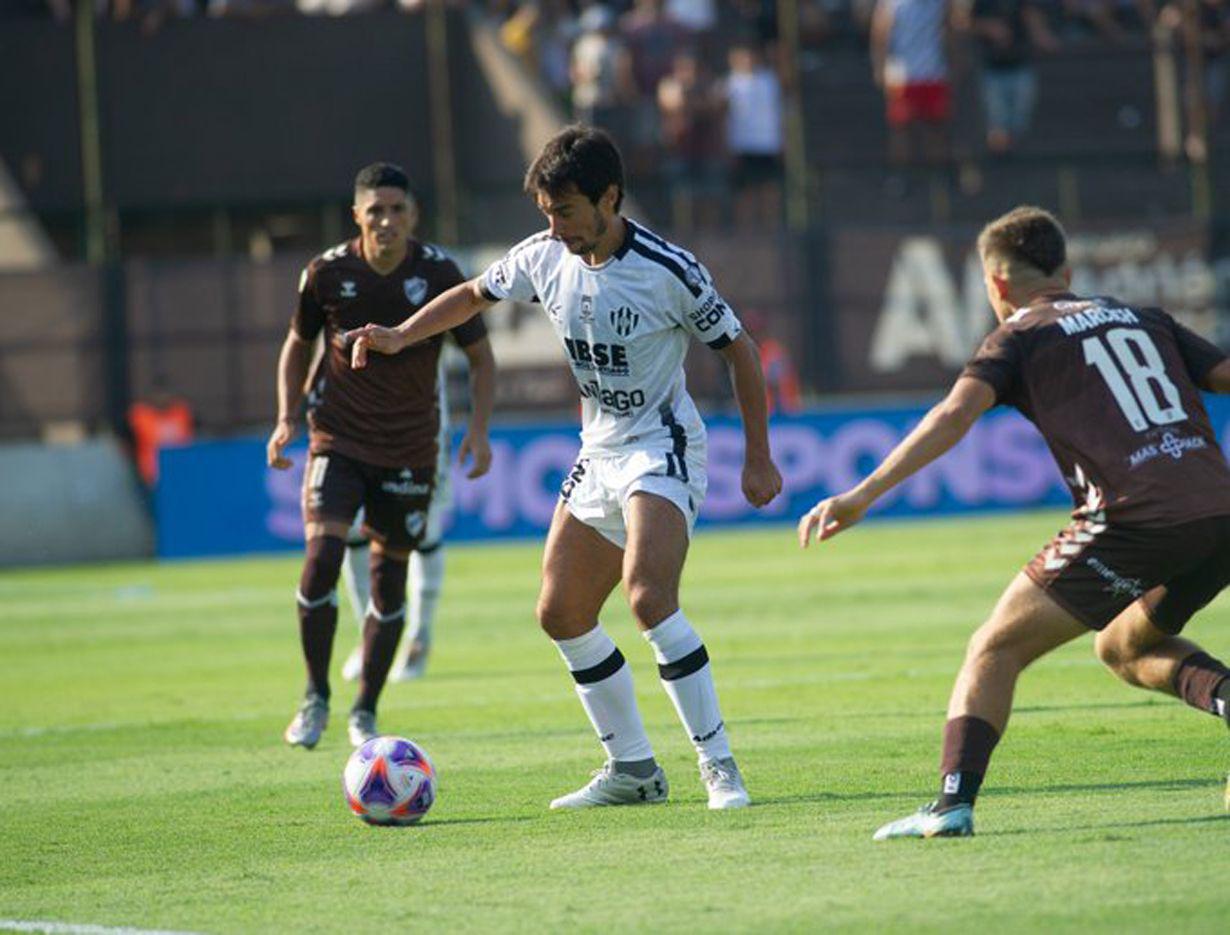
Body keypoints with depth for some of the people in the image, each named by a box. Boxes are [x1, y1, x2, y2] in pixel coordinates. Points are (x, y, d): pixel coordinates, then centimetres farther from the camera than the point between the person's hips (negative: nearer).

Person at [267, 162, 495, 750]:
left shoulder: (438, 274, -9)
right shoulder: (327, 273, -7)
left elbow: (479, 355, 1)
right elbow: (298, 345, 10)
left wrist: (478, 429, -12)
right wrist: (286, 419, 0)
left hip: (409, 451, 1)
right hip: (337, 440, -1)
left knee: (389, 578, 4)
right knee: (323, 557, -18)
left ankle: (365, 713, 19)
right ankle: (316, 698, -2)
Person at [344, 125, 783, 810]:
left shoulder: (668, 270, -19)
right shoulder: (544, 258, -2)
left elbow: (739, 348, -8)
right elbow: (474, 295, 17)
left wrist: (758, 459, -7)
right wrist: (401, 336, 3)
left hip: (663, 450, -8)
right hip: (599, 452, 8)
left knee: (649, 598, -28)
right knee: (562, 613, 8)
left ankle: (720, 766, -23)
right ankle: (633, 770, 18)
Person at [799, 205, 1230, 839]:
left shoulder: (1021, 335, 10)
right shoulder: (1144, 320, 26)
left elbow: (955, 415, -5)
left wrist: (863, 494, -10)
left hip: (1134, 519, -6)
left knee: (994, 651, 5)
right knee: (1124, 647, 29)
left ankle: (953, 802, -10)